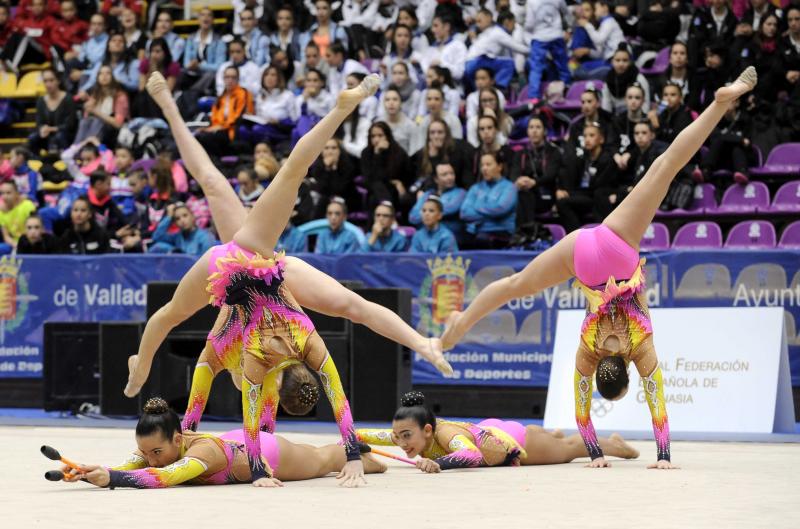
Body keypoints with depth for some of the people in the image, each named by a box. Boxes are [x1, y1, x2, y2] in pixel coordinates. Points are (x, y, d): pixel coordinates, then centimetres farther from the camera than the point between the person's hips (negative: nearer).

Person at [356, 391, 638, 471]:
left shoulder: (446, 435, -47)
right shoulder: (408, 432, -29)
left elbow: (472, 455, -67)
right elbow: (368, 434, -20)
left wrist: (438, 463, -80)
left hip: (513, 441, -6)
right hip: (487, 430, 6)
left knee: (568, 449, 27)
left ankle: (612, 444, 56)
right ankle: (555, 434, 76)